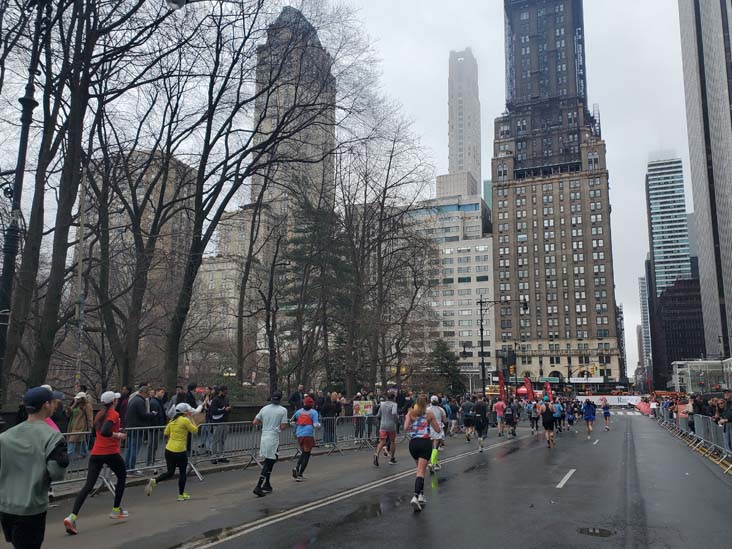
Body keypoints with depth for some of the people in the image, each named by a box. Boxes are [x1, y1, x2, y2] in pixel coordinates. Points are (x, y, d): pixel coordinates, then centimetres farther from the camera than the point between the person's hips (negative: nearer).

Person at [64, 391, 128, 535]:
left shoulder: (99, 414, 12)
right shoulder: (114, 414, -11)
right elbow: (105, 432, -26)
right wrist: (118, 435, -13)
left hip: (96, 453, 6)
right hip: (111, 453, -6)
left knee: (88, 485, 0)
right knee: (122, 477, 19)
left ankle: (72, 517, -16)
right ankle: (116, 510, 25)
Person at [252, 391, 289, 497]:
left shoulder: (264, 408, 6)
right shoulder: (283, 410, -8)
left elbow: (255, 422, 8)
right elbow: (283, 427, -11)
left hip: (264, 437, 6)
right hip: (273, 439, -6)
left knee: (268, 463, 18)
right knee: (269, 463, -4)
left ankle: (266, 485, 24)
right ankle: (258, 486, -11)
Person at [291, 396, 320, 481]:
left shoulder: (299, 411, 11)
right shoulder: (313, 412, -1)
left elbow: (292, 422, 15)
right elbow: (315, 425, -8)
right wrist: (319, 424, 14)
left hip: (299, 435, 4)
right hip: (309, 435, -4)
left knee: (303, 453, 22)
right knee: (306, 454, 4)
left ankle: (296, 467, 0)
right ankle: (300, 474, -1)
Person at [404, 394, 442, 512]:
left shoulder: (411, 413, 2)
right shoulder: (430, 414, 0)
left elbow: (405, 428, -8)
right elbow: (438, 430, 5)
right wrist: (437, 423, 24)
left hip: (413, 443, 3)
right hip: (425, 442, -3)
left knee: (420, 468, 22)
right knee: (421, 471, -7)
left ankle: (421, 495, 21)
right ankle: (415, 497, -23)